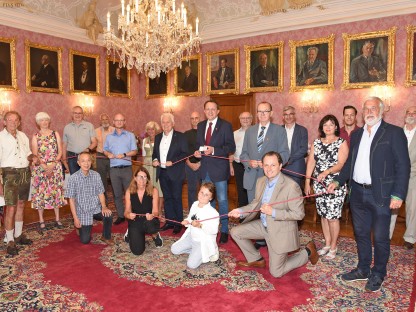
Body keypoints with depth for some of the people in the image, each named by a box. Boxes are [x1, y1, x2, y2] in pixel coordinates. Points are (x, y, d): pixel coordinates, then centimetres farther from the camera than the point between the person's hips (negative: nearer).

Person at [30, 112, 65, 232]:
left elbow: (60, 152, 3)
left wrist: (53, 165, -11)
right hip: (40, 168, -1)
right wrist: (45, 167, -17)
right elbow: (35, 155, -4)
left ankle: (57, 219, 14)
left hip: (55, 167, 1)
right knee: (40, 192, 0)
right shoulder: (35, 136, 3)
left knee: (56, 191, 4)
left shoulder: (55, 134, 7)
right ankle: (41, 221, 9)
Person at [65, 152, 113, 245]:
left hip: (96, 208, 2)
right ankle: (81, 227, 33)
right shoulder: (73, 178, -13)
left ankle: (106, 237, -2)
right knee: (85, 240, -2)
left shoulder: (96, 175, -5)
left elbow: (100, 193, 1)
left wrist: (104, 207, -16)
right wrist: (75, 218, -9)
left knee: (108, 215, -30)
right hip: (82, 211, -1)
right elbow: (71, 199, -7)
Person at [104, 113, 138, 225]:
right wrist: (108, 154, -8)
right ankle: (120, 215, 15)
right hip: (114, 169, 2)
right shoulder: (109, 137, 13)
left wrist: (124, 154, -14)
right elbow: (105, 150, 15)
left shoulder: (130, 135, 6)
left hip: (127, 168, -2)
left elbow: (134, 151, 1)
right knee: (117, 194, 6)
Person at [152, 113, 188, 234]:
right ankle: (170, 221, 22)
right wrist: (154, 160, -2)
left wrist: (173, 162, -19)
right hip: (162, 173, 5)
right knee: (167, 198, 12)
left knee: (176, 198, 1)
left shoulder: (180, 136, -3)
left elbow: (185, 153, -8)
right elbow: (155, 152, 19)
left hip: (175, 173, -5)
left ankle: (178, 223, 11)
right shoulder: (158, 137, 13)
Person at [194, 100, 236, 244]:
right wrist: (197, 152, -4)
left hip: (219, 168, -5)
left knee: (222, 200, 3)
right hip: (205, 169, 6)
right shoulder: (200, 126, 11)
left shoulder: (225, 125, -7)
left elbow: (231, 147, -11)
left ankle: (224, 230, 17)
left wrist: (214, 150, -23)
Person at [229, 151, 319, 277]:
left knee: (276, 272, 3)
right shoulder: (261, 181, -2)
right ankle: (256, 260, 24)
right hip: (263, 225, 7)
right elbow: (256, 203, 11)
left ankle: (307, 251, 22)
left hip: (280, 232, -7)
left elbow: (299, 214, -22)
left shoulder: (291, 186, -25)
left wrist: (273, 212, -30)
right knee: (235, 232, 5)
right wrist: (241, 211, -6)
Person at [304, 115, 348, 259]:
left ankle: (333, 247, 15)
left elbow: (341, 164, -14)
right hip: (319, 185, 4)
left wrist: (326, 172, -31)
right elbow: (311, 162, 6)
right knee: (323, 215, 12)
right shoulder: (316, 142, 8)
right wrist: (307, 182, 2)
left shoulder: (342, 143, -4)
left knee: (332, 216, -2)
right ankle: (327, 244, 26)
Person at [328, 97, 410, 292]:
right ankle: (363, 270, 33)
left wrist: (398, 195, -15)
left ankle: (378, 274, 27)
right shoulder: (356, 134, 11)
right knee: (361, 234, 17)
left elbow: (403, 166, -10)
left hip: (380, 195, -5)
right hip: (358, 193, 6)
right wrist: (338, 181, 6)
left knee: (380, 237, 6)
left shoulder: (394, 133, -6)